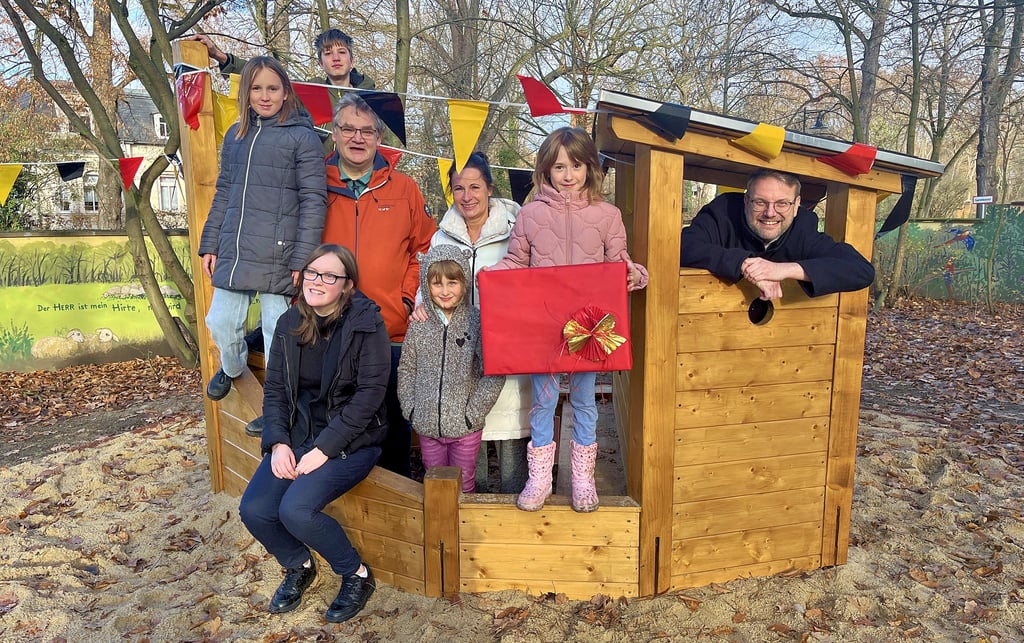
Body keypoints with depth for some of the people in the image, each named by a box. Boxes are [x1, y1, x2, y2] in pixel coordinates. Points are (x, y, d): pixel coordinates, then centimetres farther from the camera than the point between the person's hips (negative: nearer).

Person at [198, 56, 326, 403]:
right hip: (233, 253, 6)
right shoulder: (235, 135, 14)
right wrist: (210, 244, 15)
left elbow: (313, 201, -8)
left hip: (277, 256, -5)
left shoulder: (302, 136, -3)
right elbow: (222, 194, 19)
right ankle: (232, 367, 46)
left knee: (277, 330, -1)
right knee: (220, 323, 14)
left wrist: (302, 259, -13)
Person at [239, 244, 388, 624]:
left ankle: (357, 575, 3)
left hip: (351, 439, -6)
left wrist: (324, 448, -19)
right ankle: (299, 566, 20)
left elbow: (370, 393, -16)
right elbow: (274, 388, 7)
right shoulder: (290, 324, 5)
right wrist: (279, 442, -8)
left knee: (296, 509, -24)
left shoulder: (367, 324, -12)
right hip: (297, 434, 6)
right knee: (254, 510, -11)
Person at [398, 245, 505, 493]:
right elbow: (406, 370, 7)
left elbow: (494, 374, -12)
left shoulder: (477, 321, -12)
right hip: (427, 426, 3)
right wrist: (411, 410, 1)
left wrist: (473, 413, -12)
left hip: (465, 427, -2)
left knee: (464, 485, 15)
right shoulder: (419, 325, -2)